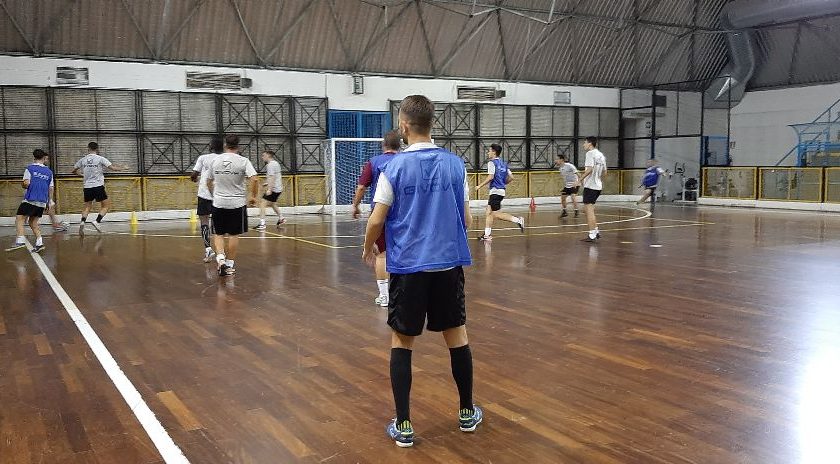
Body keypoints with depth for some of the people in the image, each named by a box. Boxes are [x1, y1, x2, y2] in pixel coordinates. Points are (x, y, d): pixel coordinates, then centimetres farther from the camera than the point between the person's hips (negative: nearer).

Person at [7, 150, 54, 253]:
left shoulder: (30, 168, 0)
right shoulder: (49, 171, 13)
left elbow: (26, 183, -10)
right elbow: (51, 188, 12)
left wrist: (24, 186, 13)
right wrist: (49, 202, 20)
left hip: (30, 200, -5)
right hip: (42, 202, 5)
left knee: (19, 219, -2)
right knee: (33, 222, 15)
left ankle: (20, 240, -19)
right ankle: (39, 242, 3)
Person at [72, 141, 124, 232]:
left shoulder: (83, 160, 7)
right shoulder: (100, 159, -5)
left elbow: (74, 171, 18)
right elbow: (112, 168, -9)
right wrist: (120, 168, 12)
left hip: (87, 187, 4)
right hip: (98, 186, -4)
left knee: (87, 207, 13)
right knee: (106, 205, 7)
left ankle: (83, 222, -7)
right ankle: (97, 222, -9)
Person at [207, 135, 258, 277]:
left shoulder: (216, 160, 3)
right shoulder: (243, 161, -8)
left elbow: (209, 182, 13)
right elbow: (254, 179, -19)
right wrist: (253, 196, -5)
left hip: (218, 203, 2)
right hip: (237, 203, -2)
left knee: (218, 234, 12)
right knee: (234, 235, 8)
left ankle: (220, 257, -8)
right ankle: (230, 264, 15)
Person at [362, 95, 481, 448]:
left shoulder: (394, 167, -8)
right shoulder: (454, 164, 0)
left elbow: (377, 221, -7)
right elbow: (466, 220, 4)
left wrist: (368, 248, 12)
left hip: (408, 266, -2)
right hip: (449, 263, 3)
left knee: (401, 341, 9)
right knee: (457, 335, 15)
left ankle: (403, 426, 12)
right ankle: (467, 413, 27)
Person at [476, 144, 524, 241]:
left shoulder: (492, 163, -8)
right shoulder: (503, 163, 16)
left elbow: (490, 177, -19)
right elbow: (511, 177, 13)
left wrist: (480, 186, -10)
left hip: (496, 190, -9)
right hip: (501, 189, 9)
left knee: (496, 214, -7)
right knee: (489, 212, 10)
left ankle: (518, 220, -12)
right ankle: (487, 235, 9)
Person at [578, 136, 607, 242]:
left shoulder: (590, 153, -11)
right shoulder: (601, 155, 15)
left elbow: (589, 169, -22)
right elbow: (604, 171, 18)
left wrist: (580, 178, -16)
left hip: (590, 185, -9)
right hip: (598, 185, 9)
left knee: (589, 210, -5)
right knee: (587, 209, 18)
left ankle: (592, 235, -5)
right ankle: (596, 231, 18)